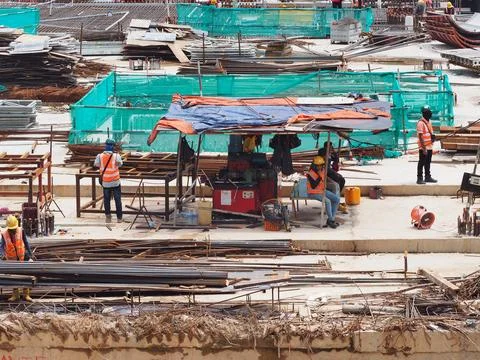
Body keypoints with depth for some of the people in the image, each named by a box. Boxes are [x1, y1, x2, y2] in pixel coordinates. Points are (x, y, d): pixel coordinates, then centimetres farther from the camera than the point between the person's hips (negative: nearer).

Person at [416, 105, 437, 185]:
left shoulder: (429, 122, 14)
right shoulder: (421, 123, -15)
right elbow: (420, 136, -19)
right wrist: (424, 148, -21)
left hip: (429, 147, 9)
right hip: (423, 148, -9)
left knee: (428, 163, 14)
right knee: (421, 163, -3)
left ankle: (428, 177, 22)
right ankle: (419, 178, 1)